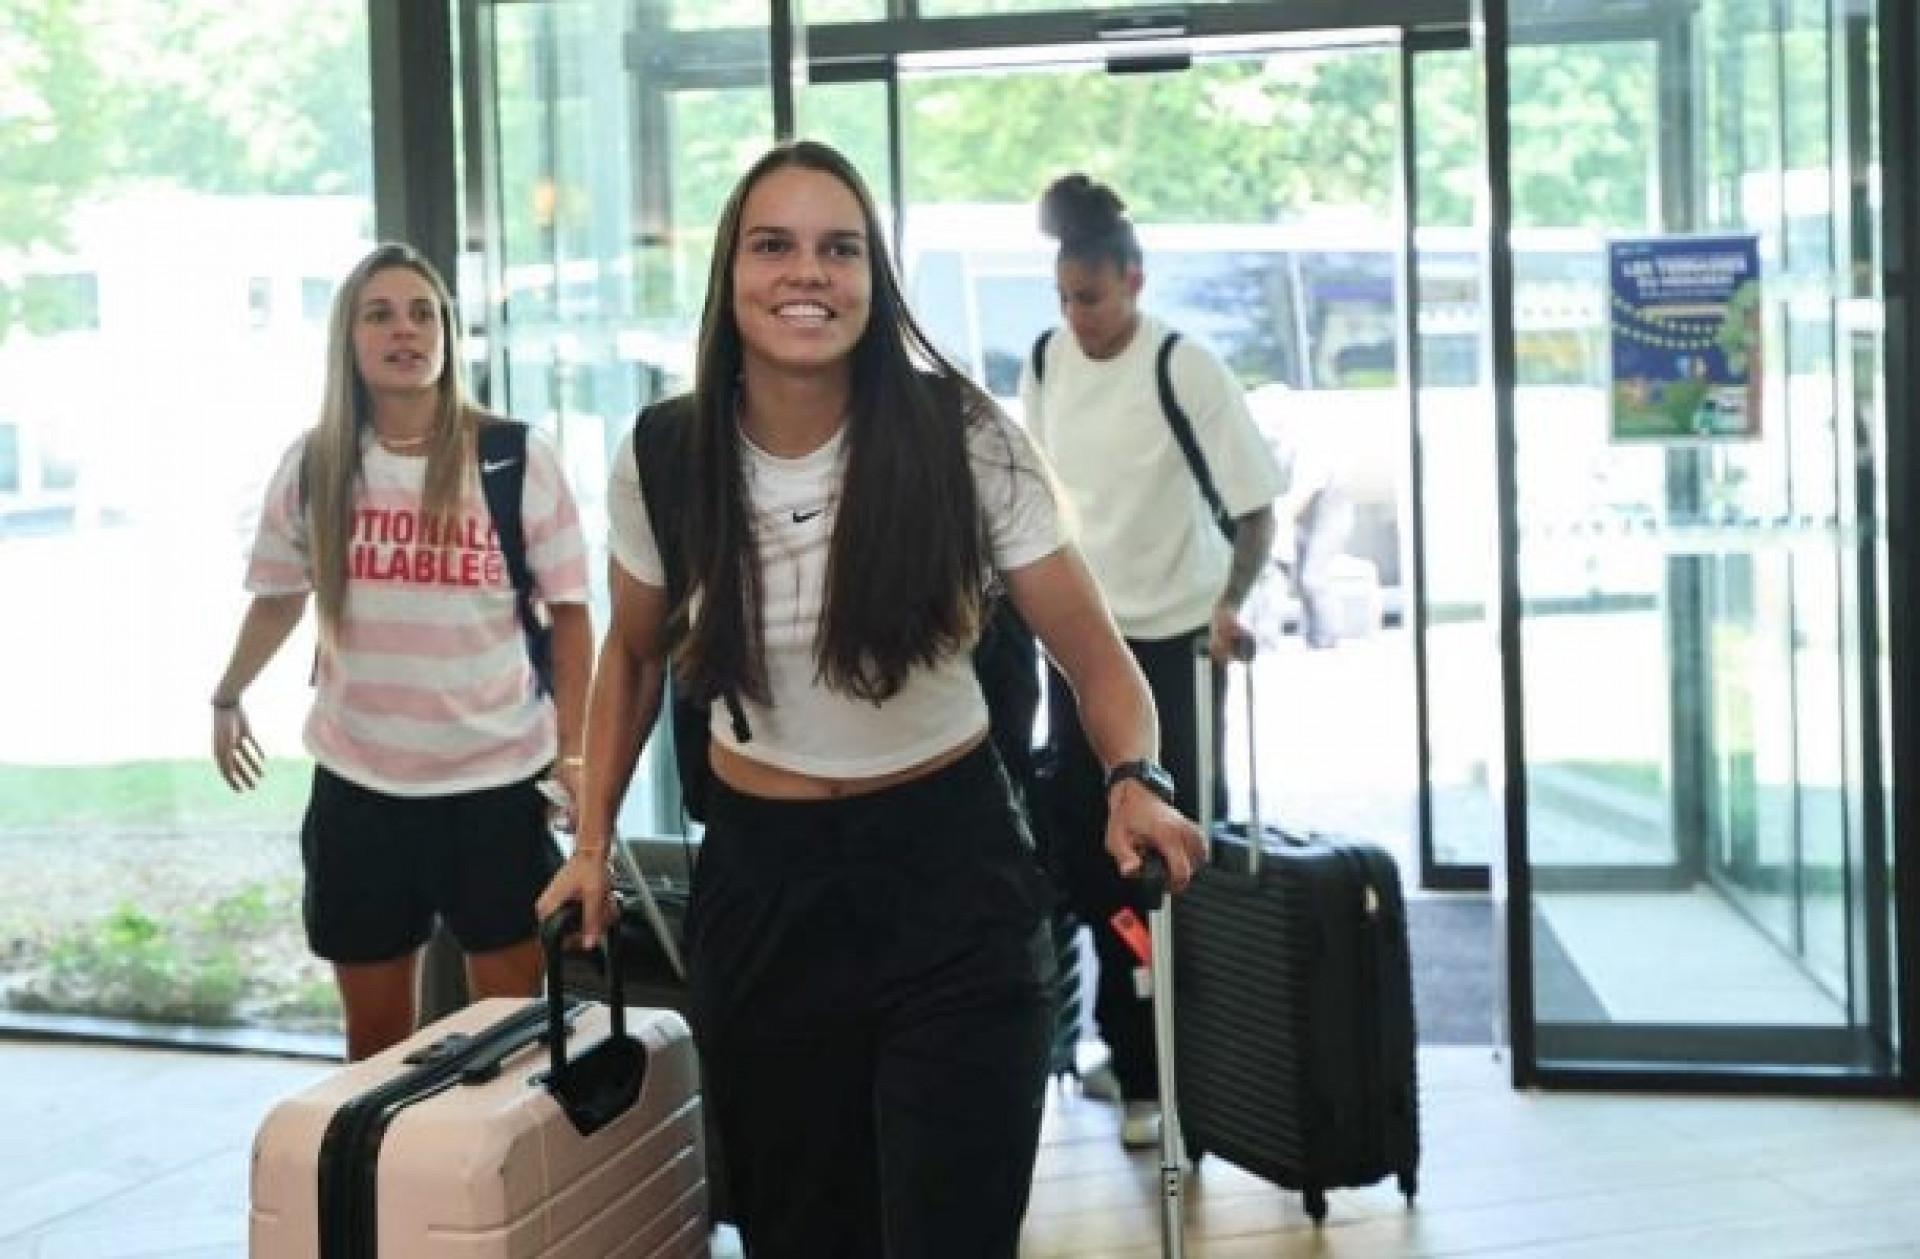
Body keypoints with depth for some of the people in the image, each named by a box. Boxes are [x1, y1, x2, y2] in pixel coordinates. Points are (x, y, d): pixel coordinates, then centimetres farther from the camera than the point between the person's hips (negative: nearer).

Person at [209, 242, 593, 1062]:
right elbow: (278, 599, 17)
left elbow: (569, 612, -1)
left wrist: (573, 753, -6)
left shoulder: (519, 460, -6)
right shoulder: (312, 467, 0)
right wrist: (227, 699, 29)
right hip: (359, 785, 2)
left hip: (498, 782, -2)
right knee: (375, 1037, 13)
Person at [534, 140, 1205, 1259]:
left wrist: (1136, 781, -27)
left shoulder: (964, 438, -14)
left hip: (950, 871, -2)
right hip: (760, 880, 3)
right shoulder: (662, 459, -7)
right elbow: (634, 657, 11)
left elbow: (1094, 655, -9)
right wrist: (594, 844, 5)